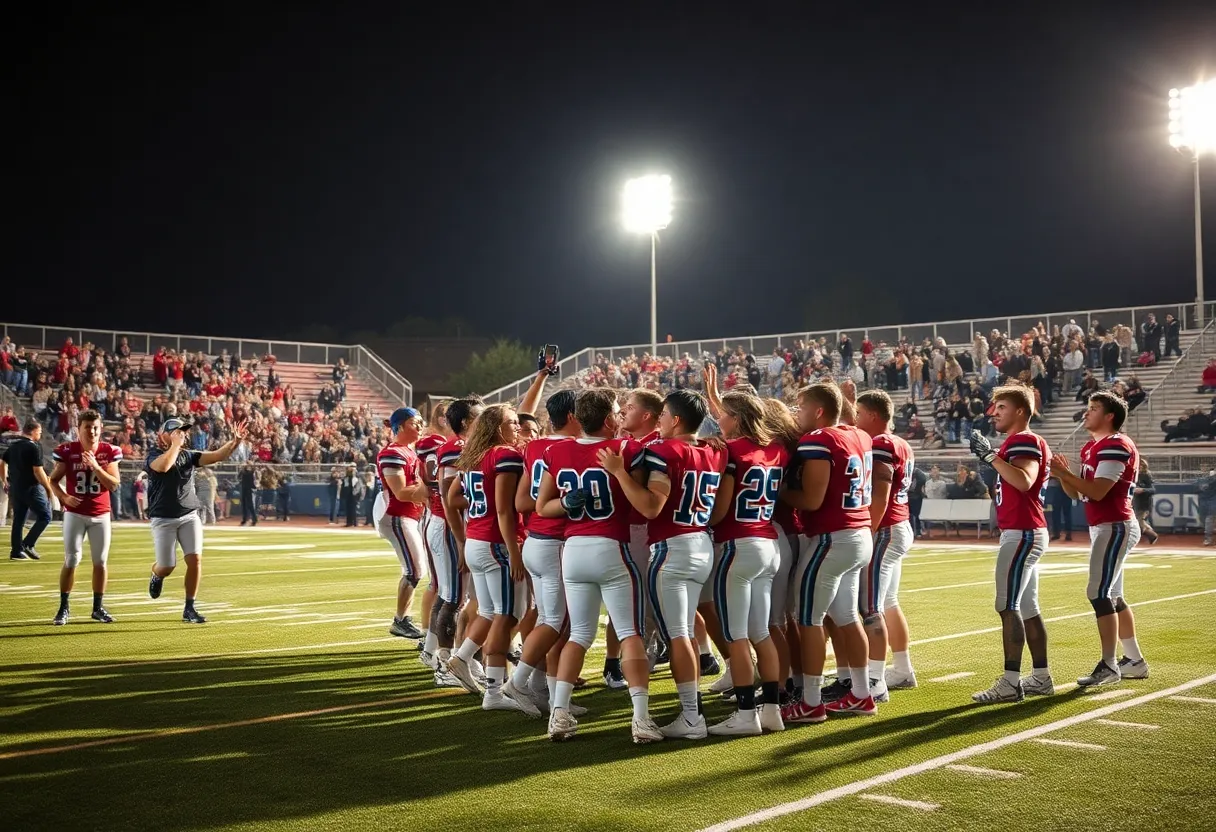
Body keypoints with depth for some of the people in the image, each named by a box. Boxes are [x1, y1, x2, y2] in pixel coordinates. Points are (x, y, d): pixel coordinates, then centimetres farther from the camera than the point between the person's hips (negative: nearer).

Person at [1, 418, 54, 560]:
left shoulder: (13, 446, 10)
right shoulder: (34, 447, -13)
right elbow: (38, 471, -17)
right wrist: (49, 488, -10)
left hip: (15, 488, 8)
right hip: (31, 488, -8)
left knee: (18, 519, 13)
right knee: (44, 516, 0)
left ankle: (16, 551, 14)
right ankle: (28, 544, -7)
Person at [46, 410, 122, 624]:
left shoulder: (109, 452, -4)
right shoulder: (67, 451, -6)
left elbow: (114, 485, -10)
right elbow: (53, 480, 2)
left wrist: (95, 466, -22)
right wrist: (64, 497, -16)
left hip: (101, 514, 2)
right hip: (75, 513, -2)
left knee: (100, 561, 6)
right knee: (72, 560, -4)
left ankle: (98, 608, 17)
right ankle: (63, 608, 8)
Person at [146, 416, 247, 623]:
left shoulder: (188, 455, 7)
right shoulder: (154, 456, -8)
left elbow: (216, 456, -5)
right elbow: (163, 466, -33)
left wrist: (234, 442, -21)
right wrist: (176, 444, -23)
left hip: (189, 516, 4)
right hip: (163, 519, -4)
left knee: (195, 559, -10)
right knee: (167, 567, 1)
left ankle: (189, 609, 2)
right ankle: (156, 576, 41)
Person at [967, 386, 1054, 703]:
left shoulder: (1024, 441, -13)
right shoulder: (1022, 442, 19)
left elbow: (1024, 481, -29)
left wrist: (990, 456, -26)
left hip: (1022, 533, -11)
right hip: (1025, 532, 11)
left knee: (1008, 605, -11)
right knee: (1027, 607, 13)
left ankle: (1011, 682, -10)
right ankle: (1041, 677, 19)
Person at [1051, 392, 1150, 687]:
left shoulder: (1116, 446, -14)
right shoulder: (1091, 447, 16)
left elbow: (1097, 491, -22)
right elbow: (1077, 493, 15)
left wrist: (1065, 473, -17)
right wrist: (1063, 475, -3)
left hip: (1115, 527, -10)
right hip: (1103, 527, 10)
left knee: (1099, 593, -11)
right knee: (1112, 596, 14)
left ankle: (1108, 665, -7)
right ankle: (1135, 661, 23)